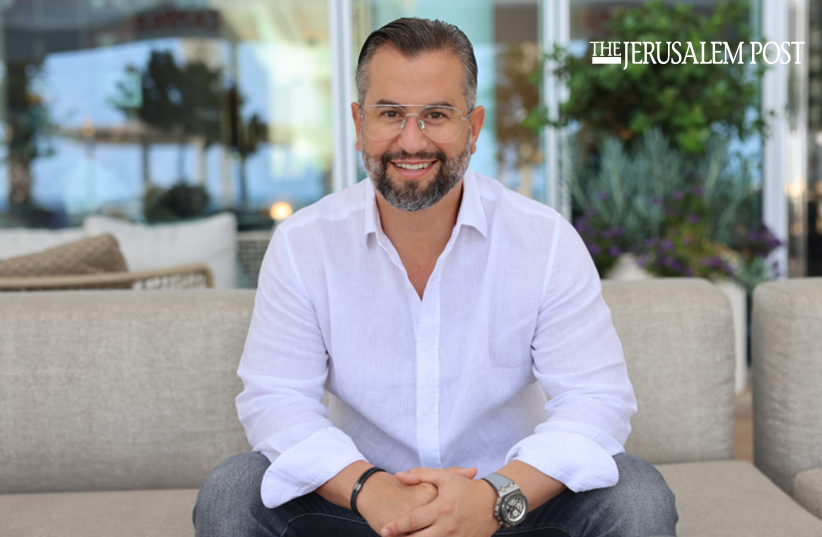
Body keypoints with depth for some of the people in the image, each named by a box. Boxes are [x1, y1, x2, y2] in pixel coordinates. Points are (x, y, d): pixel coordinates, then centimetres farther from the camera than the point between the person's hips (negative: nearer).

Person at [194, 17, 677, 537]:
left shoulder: (547, 240, -10)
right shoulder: (302, 244, -7)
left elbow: (598, 399, -13)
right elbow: (274, 397, -9)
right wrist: (367, 488, -28)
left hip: (515, 494, 0)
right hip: (363, 491, 1)